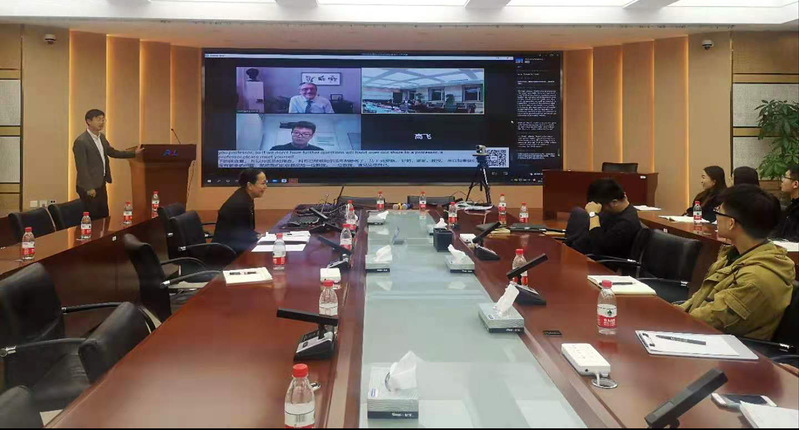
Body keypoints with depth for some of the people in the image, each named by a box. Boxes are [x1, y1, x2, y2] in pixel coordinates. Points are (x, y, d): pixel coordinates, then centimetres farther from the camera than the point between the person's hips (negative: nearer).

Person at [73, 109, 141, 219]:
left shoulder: (101, 137, 9)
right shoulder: (81, 141, -18)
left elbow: (112, 152, 22)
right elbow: (81, 167, -19)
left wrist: (134, 153, 18)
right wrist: (89, 188, -20)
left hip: (101, 184, 8)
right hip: (89, 188, -8)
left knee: (104, 216, 12)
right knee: (94, 219, -1)